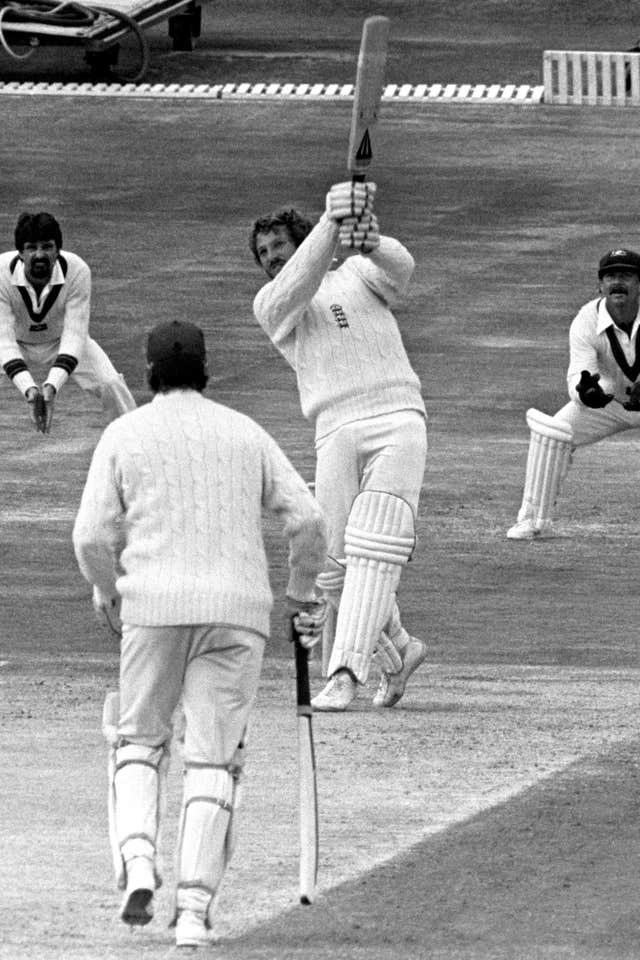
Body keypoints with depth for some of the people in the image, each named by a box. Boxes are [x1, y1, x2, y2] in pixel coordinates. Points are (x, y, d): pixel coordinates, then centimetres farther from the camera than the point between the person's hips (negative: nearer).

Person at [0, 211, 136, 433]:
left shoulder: (77, 271, -31)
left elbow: (74, 334, -33)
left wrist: (52, 385, -48)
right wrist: (28, 388, -51)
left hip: (61, 341, 0)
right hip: (18, 344, 0)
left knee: (111, 385, -17)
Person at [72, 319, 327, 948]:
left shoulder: (125, 435, 5)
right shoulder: (245, 433, 12)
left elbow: (92, 535, -1)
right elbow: (306, 519, 5)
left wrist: (106, 593, 17)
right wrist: (303, 596, 18)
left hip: (155, 607, -1)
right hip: (239, 610, 1)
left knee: (138, 740, 16)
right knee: (213, 759, 3)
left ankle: (137, 861, -9)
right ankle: (194, 907, -6)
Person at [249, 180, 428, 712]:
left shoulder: (359, 275, 16)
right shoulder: (271, 305, 15)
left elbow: (399, 267, -7)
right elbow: (297, 284, -7)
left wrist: (369, 243, -31)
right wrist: (332, 222, -21)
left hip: (397, 420, -2)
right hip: (336, 433, 2)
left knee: (374, 550, -17)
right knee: (337, 563, -2)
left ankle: (346, 673, -23)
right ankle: (397, 649, 22)